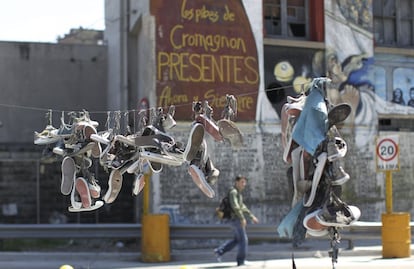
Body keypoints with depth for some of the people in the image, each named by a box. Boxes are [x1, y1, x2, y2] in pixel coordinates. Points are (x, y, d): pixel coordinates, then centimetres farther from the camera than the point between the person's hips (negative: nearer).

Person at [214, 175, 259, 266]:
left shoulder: (238, 193, 21)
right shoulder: (233, 192, -13)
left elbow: (242, 207, 25)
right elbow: (235, 206, -24)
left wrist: (251, 216, 21)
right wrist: (242, 218, -26)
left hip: (235, 219, 10)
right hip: (236, 219, -10)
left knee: (237, 239, 15)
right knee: (243, 239, -5)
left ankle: (219, 251, 13)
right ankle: (241, 261, 0)